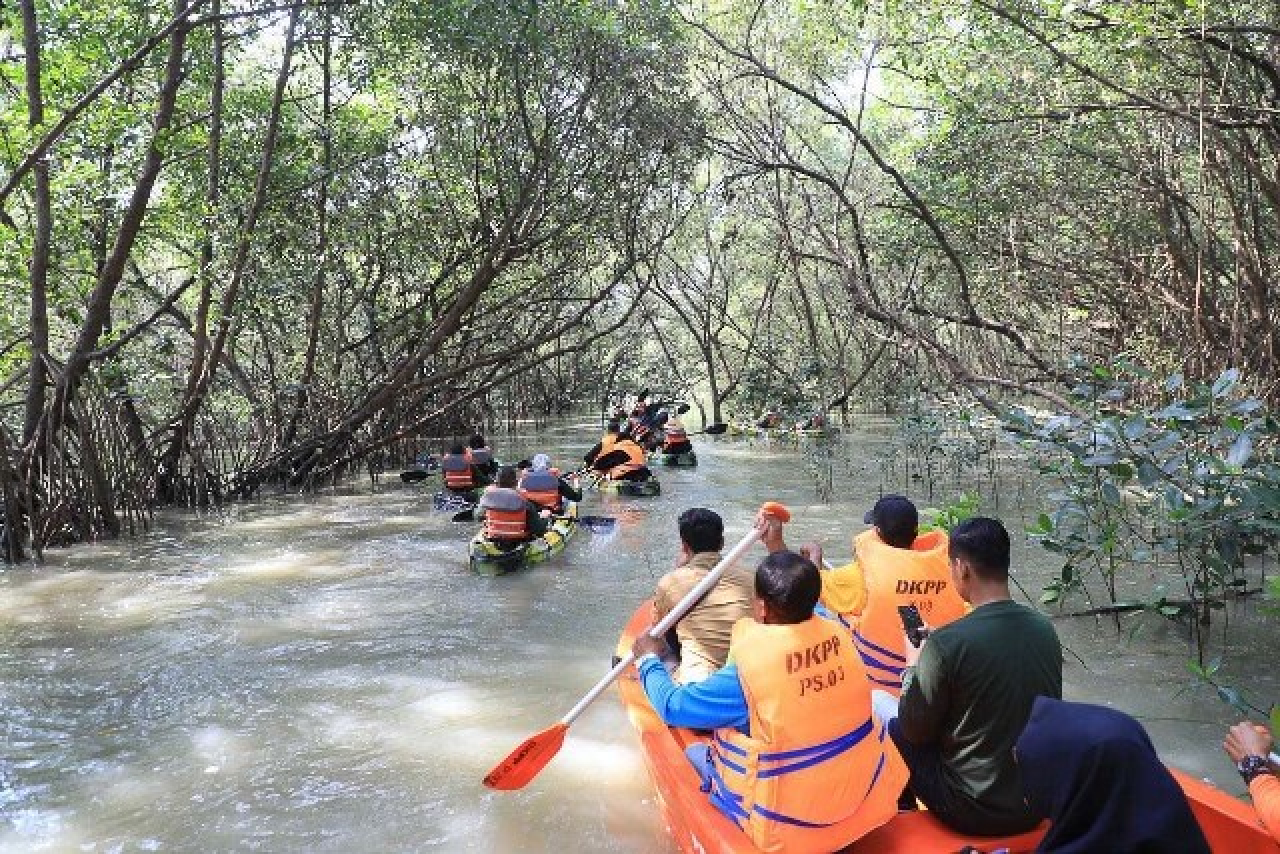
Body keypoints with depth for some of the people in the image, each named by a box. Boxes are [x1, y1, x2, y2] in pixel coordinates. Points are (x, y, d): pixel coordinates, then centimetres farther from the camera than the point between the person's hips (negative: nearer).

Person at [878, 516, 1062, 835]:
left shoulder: (947, 642, -23)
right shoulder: (1045, 629, -5)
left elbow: (914, 732, -12)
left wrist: (913, 664, 3)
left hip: (972, 813, -6)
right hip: (1039, 804, 6)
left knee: (877, 702, 11)